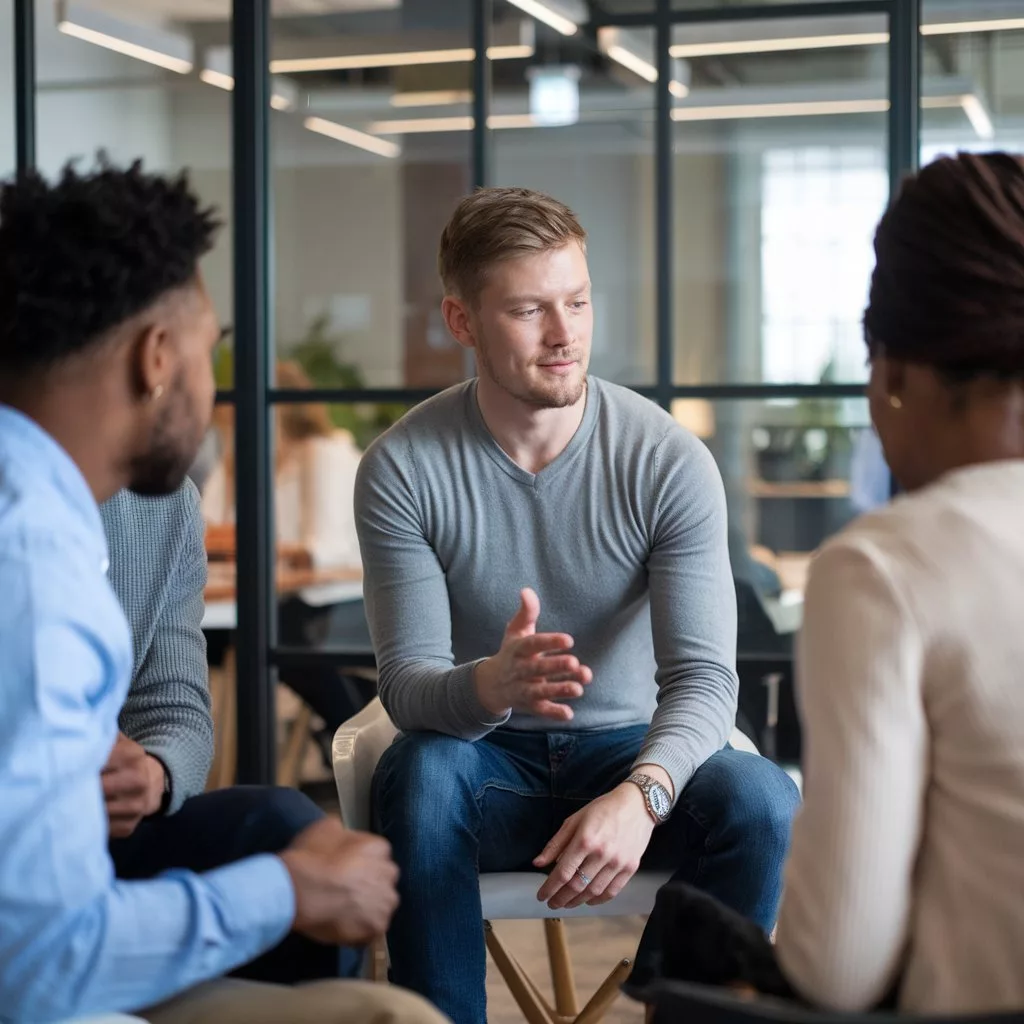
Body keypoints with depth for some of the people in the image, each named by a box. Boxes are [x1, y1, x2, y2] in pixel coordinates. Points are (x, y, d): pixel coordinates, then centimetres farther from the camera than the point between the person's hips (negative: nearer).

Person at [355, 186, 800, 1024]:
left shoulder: (669, 460, -11)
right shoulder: (402, 469, -11)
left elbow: (704, 675, -17)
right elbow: (406, 680, -16)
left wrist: (642, 794, -39)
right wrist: (489, 686, -41)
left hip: (629, 747, 1)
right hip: (486, 761, 0)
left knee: (763, 800, -29)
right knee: (422, 775, -35)